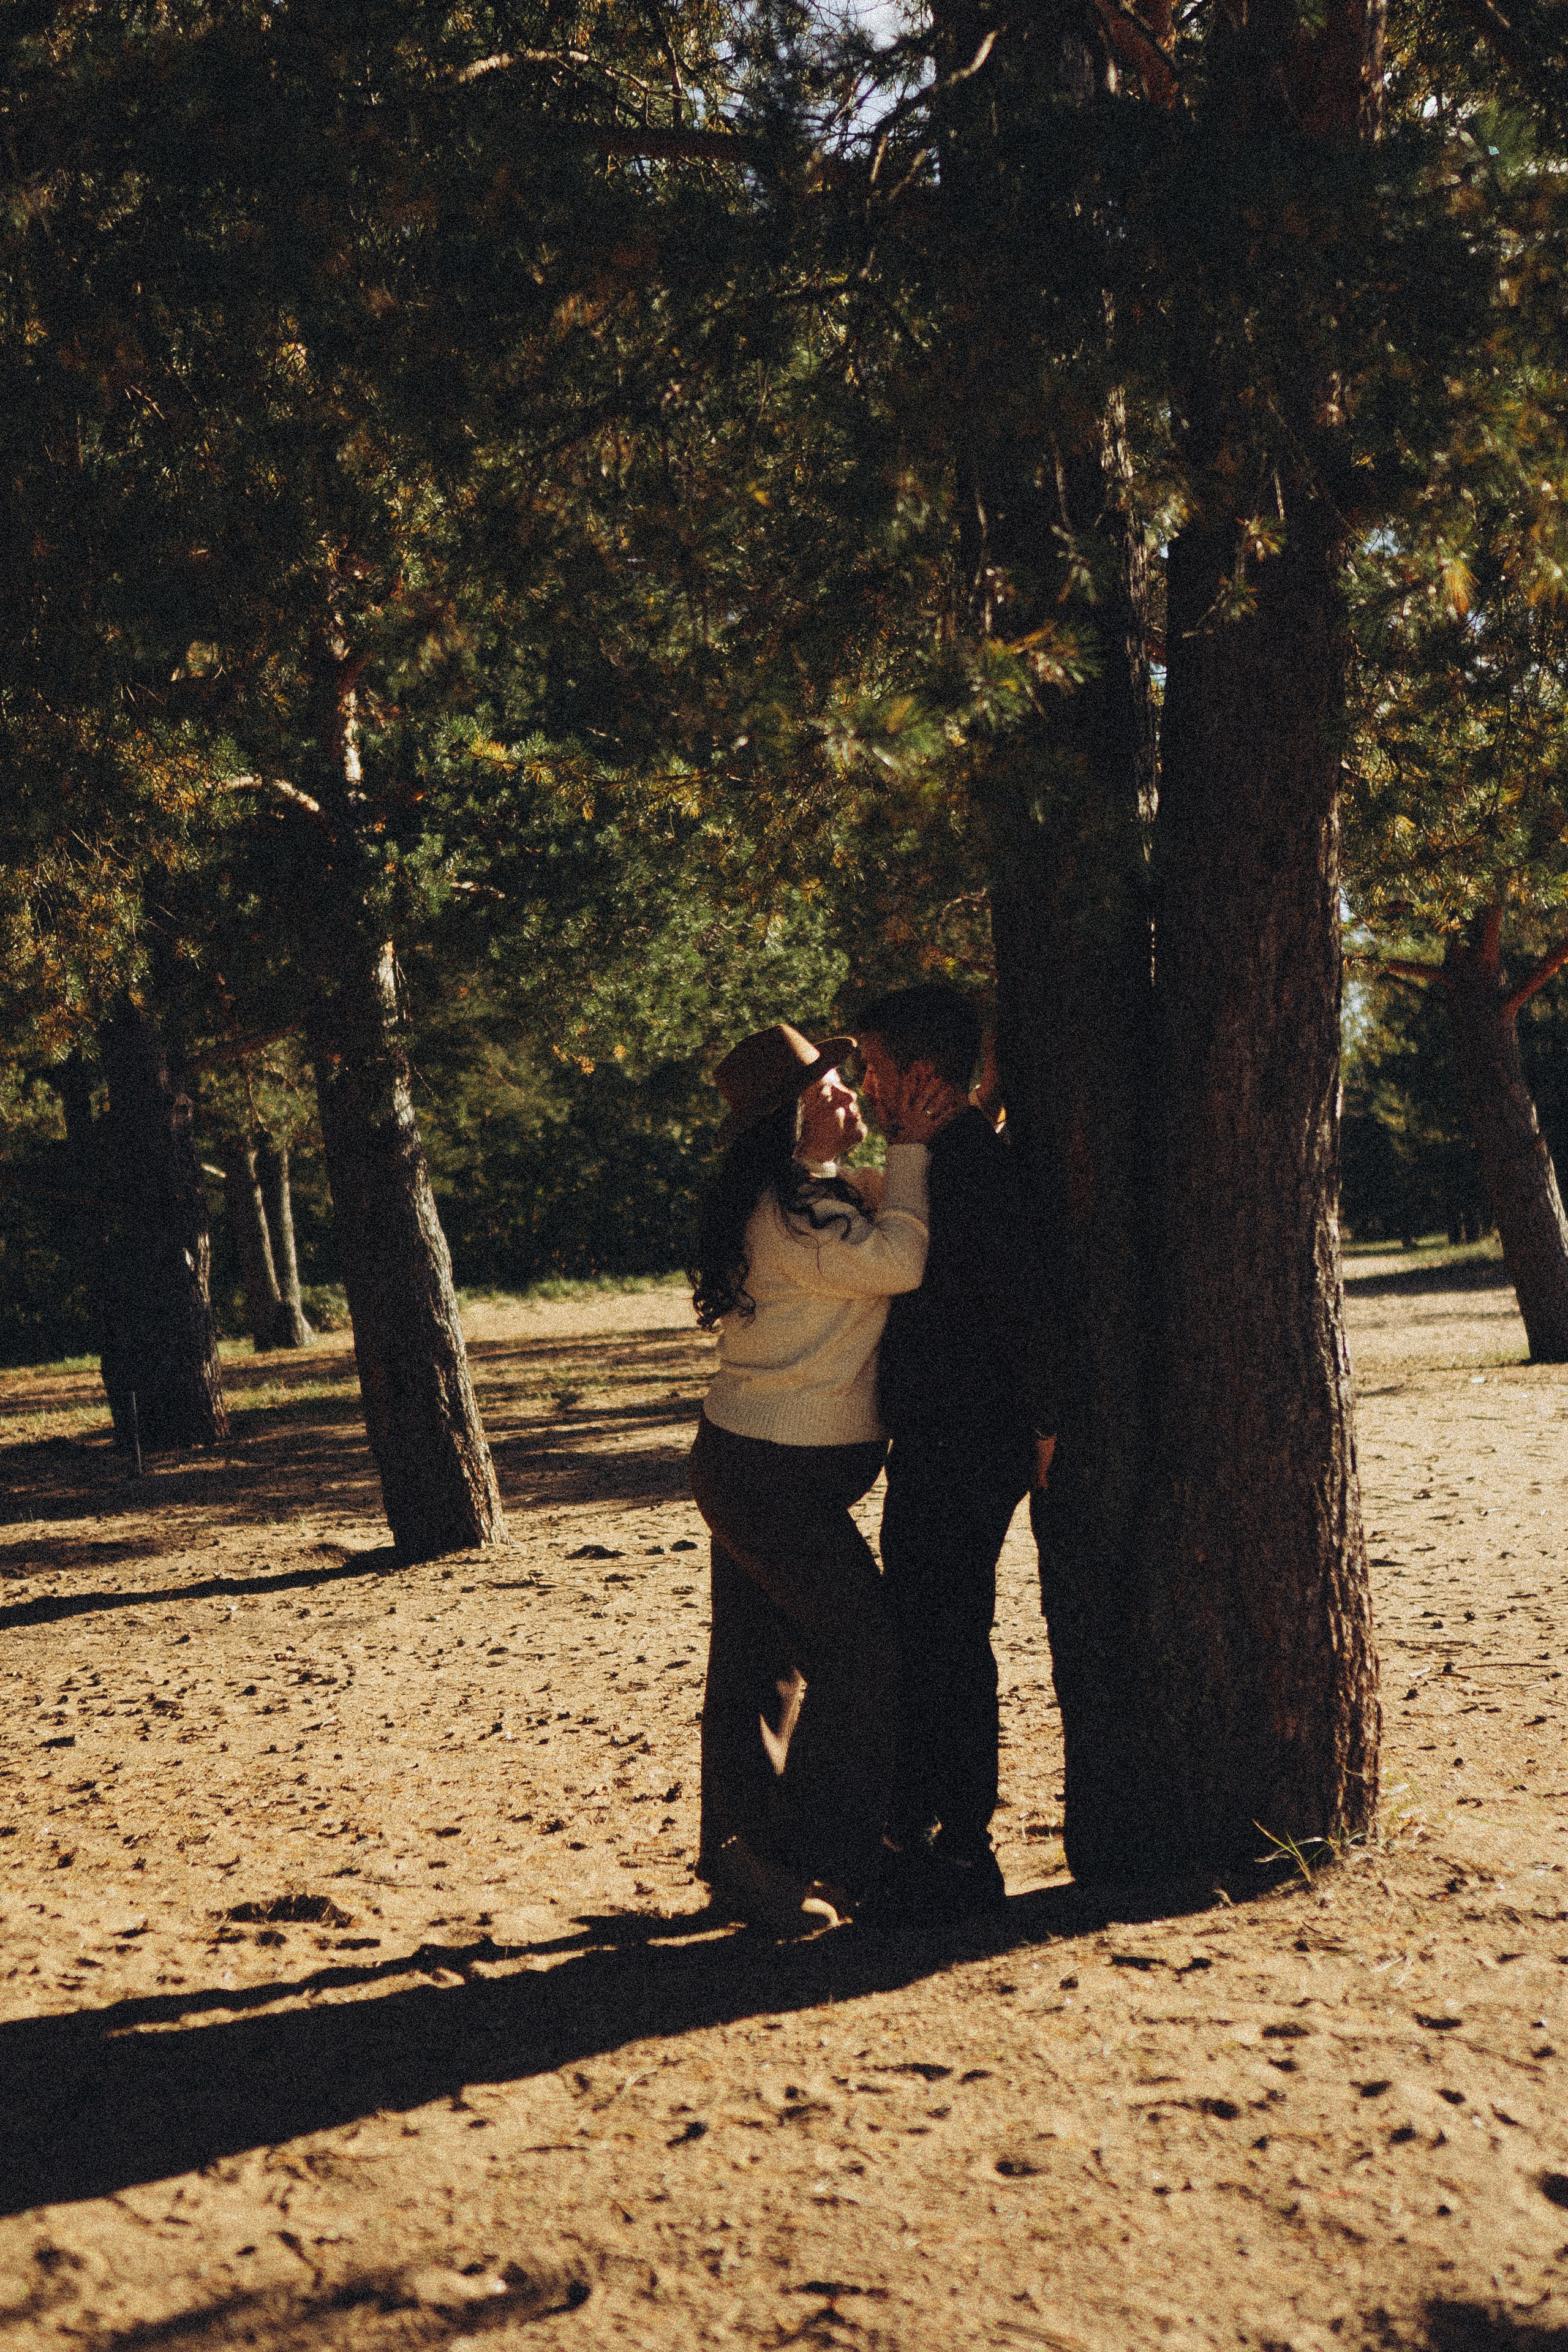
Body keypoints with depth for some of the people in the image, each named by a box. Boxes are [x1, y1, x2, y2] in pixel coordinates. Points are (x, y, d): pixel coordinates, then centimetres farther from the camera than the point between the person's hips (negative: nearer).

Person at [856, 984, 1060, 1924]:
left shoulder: (972, 1162, -17)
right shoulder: (945, 1158, 16)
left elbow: (1022, 1299, -22)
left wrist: (1039, 1424, -17)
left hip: (968, 1448, -11)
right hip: (937, 1442, 11)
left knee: (948, 1643, -4)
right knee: (918, 1636, 16)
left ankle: (963, 1856, 4)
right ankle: (917, 1837, 27)